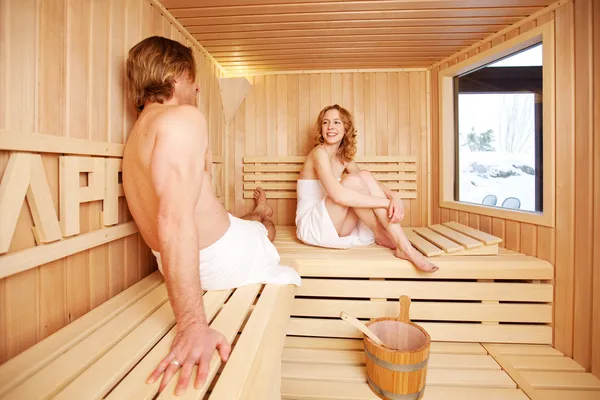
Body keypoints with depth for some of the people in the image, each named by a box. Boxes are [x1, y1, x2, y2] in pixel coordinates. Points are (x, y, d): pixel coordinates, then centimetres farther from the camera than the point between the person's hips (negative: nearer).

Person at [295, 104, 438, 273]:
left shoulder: (343, 157, 9)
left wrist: (394, 196, -20)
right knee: (352, 181, -27)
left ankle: (403, 245, -14)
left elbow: (368, 182, 2)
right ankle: (381, 236, -14)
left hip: (332, 226, 7)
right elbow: (338, 195, -31)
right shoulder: (319, 152, -16)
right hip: (311, 225, -7)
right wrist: (387, 202, -28)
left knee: (366, 176, -13)